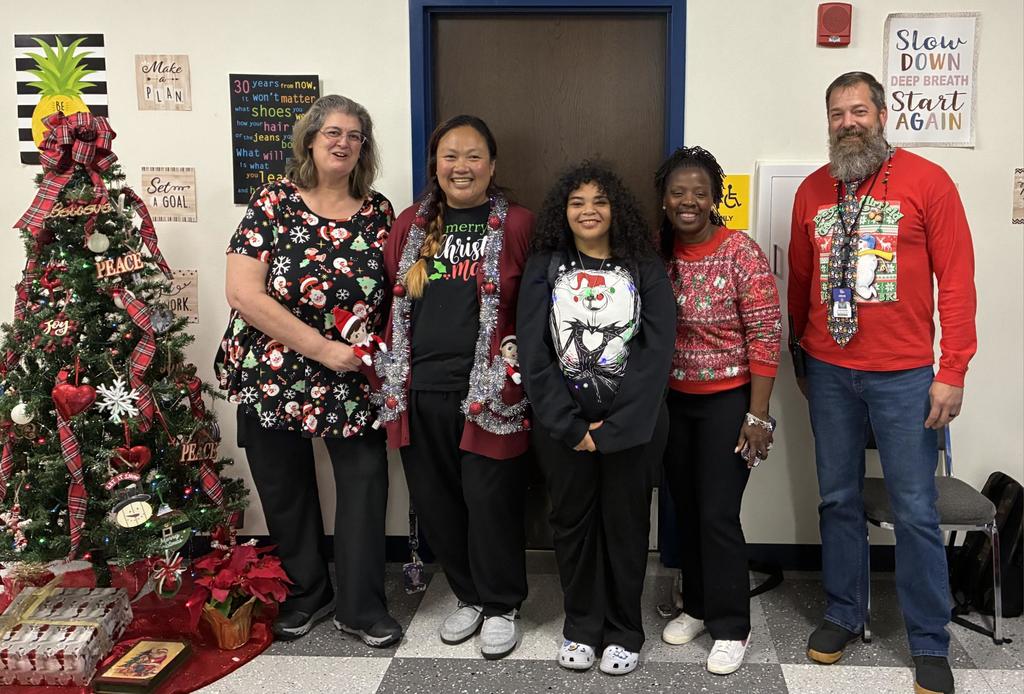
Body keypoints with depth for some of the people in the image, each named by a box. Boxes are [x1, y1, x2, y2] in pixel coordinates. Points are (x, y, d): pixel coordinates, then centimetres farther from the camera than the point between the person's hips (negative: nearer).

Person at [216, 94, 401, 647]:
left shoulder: (378, 212, 2)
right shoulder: (274, 203, -7)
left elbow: (393, 291, 10)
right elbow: (242, 292, -15)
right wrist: (322, 348, -18)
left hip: (354, 380, 2)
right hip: (273, 375, -1)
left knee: (366, 478, 0)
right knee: (286, 488, 11)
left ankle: (362, 607, 17)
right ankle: (305, 594, 33)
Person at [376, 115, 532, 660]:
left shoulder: (517, 225, -1)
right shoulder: (410, 226, 11)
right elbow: (391, 302, 14)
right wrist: (390, 372, 8)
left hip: (488, 392, -4)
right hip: (419, 391, 4)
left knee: (491, 502, 2)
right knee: (436, 502, 12)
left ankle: (500, 607, 24)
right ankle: (468, 596, 33)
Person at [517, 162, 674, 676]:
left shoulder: (645, 269, 0)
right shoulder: (544, 267, 2)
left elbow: (657, 350, -8)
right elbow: (533, 352, -5)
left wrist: (613, 428, -15)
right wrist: (571, 427, -11)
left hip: (632, 424, -1)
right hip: (562, 425, 1)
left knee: (626, 523, 9)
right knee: (572, 522, 11)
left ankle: (623, 631, 26)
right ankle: (581, 626, 29)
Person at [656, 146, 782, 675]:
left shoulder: (742, 253, -14)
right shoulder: (655, 252, 0)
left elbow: (766, 337, -14)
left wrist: (757, 415, -15)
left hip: (727, 401, -4)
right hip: (671, 400, 5)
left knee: (718, 514, -2)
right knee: (685, 508, 13)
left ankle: (730, 627, 15)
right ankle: (696, 606, 32)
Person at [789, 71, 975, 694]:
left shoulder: (927, 181, -4)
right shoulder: (812, 192, 7)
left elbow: (957, 279, -6)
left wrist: (953, 372, -10)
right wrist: (801, 357, 17)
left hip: (903, 375, -3)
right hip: (829, 373, 4)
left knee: (915, 510, 4)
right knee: (839, 500, 13)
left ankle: (931, 644, 19)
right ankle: (844, 616, 29)